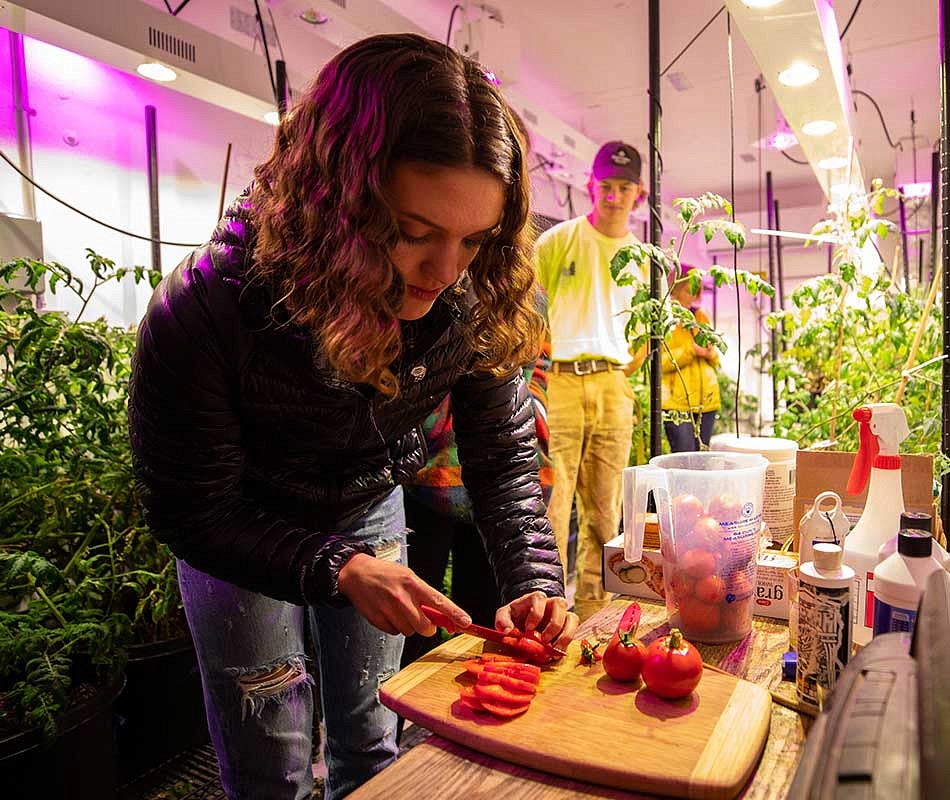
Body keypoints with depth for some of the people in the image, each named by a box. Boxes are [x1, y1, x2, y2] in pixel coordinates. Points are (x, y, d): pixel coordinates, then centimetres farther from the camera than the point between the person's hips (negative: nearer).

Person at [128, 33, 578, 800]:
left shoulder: (475, 304, -24)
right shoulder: (203, 311, -34)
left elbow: (504, 457, -14)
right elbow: (192, 513, -24)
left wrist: (534, 584, -28)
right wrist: (341, 571, -35)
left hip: (370, 513, 3)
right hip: (240, 536, -2)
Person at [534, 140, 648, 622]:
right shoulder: (559, 240, 4)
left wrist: (623, 373, 12)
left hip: (613, 387, 4)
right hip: (559, 380, -4)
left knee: (604, 507, 7)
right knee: (551, 502, -7)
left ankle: (592, 608, 18)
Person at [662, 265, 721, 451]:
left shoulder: (701, 316, 17)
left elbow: (716, 360, 20)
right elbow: (658, 361, -10)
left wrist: (711, 353, -3)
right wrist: (691, 350, -17)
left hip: (706, 399, 6)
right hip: (677, 401, -6)